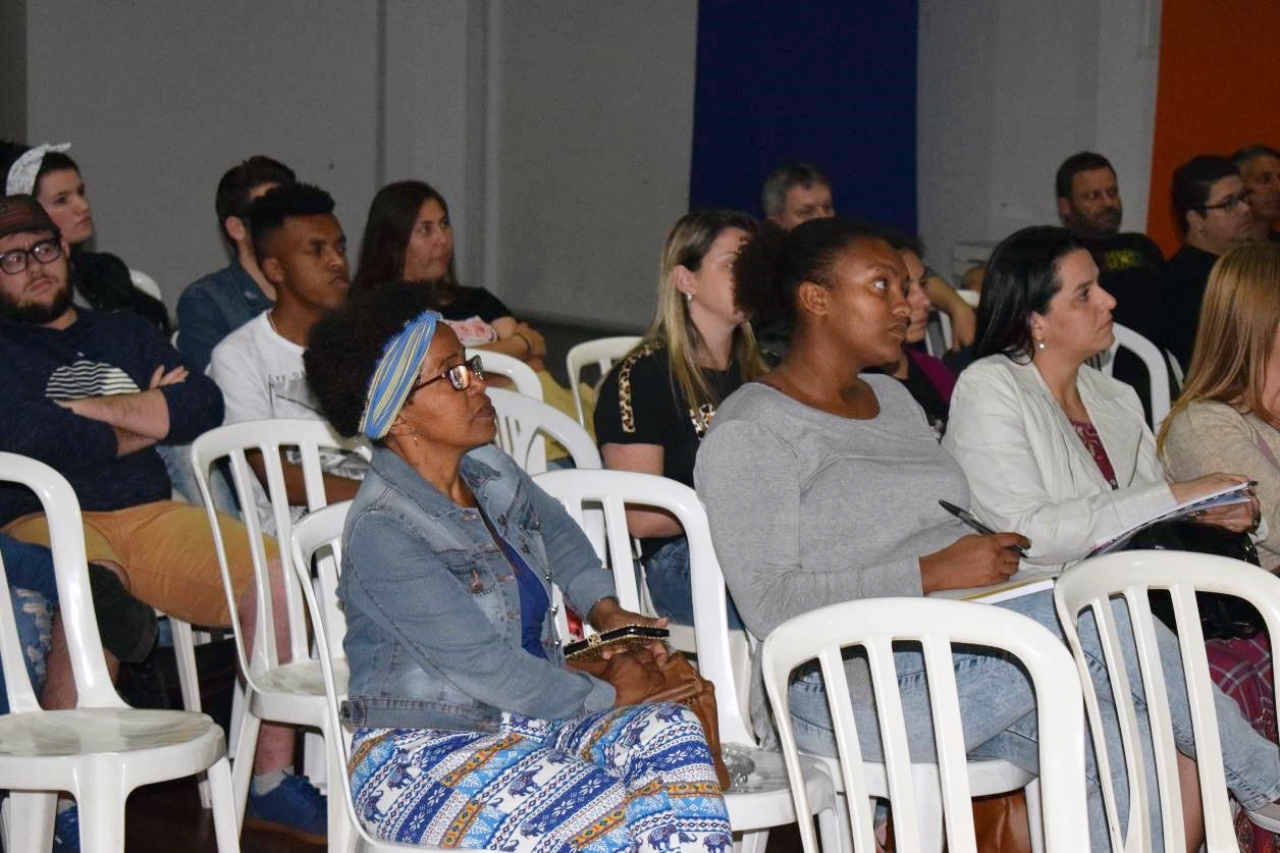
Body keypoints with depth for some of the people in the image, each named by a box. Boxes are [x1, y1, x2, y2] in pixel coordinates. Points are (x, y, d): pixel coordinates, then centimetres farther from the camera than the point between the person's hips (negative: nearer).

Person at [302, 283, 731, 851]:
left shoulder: (491, 473, 7)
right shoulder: (381, 532, -19)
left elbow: (552, 526, 32)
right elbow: (484, 666, -21)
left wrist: (604, 609, 16)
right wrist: (606, 695, -9)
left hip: (528, 715, 8)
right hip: (423, 757, -8)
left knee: (670, 732, -21)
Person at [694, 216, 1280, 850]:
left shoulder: (893, 399, 21)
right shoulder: (748, 433, -6)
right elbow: (768, 606, -15)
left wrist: (988, 555, -1)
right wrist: (931, 575, -18)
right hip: (842, 683, -8)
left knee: (1109, 737, -21)